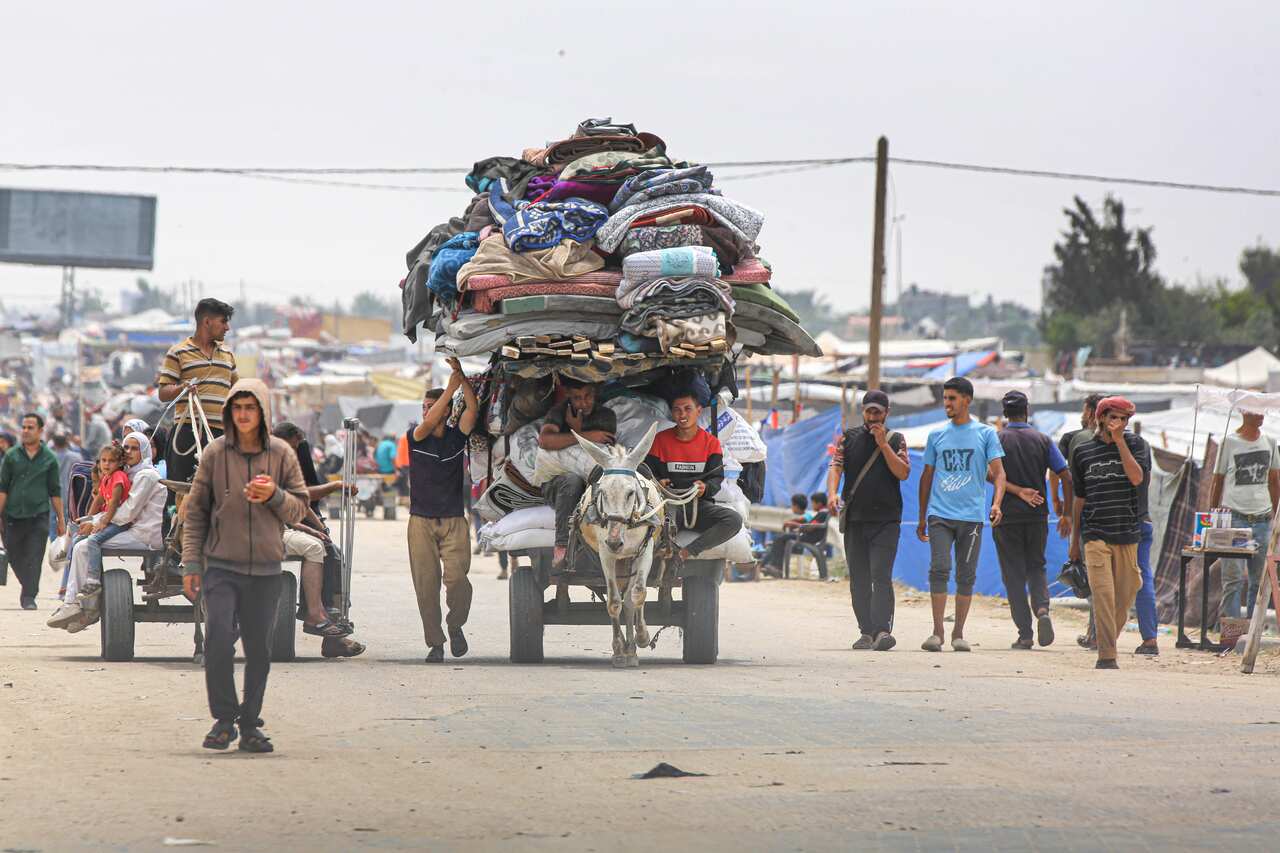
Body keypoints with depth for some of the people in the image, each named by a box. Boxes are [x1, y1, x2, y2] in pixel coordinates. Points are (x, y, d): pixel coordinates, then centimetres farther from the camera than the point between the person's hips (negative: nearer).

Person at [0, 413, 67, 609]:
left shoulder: (49, 459, 5)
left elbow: (55, 492, 8)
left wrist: (61, 519, 6)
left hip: (39, 516, -2)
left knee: (34, 560, -7)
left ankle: (29, 597, -7)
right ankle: (29, 589, 30)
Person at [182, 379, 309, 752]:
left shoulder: (282, 455, 3)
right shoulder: (215, 453, 1)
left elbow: (300, 509, 6)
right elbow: (195, 511, 5)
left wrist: (274, 496, -15)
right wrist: (191, 563, 1)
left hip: (266, 570, 2)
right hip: (221, 567, -1)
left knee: (259, 649, 6)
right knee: (218, 641, -14)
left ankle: (250, 723, 17)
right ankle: (224, 718, 0)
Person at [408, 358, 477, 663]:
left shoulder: (457, 436, 6)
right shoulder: (416, 437, 4)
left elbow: (472, 408, -7)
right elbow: (428, 425, -17)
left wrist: (461, 376, -17)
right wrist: (451, 386, -19)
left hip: (454, 520, 0)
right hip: (421, 521, 0)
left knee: (457, 578, -15)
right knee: (426, 584, -3)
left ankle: (456, 626, 12)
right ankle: (435, 643, 6)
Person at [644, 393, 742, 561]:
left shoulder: (711, 442, 8)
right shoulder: (660, 440, 8)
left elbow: (717, 477, 1)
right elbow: (648, 473, 7)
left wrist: (705, 488, -23)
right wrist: (658, 483, -17)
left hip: (700, 504, 2)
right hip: (669, 503, -2)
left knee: (734, 520, -28)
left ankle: (687, 551, -30)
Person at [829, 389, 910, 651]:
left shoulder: (896, 440, 7)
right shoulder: (849, 438, 11)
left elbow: (903, 472, -5)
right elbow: (835, 466, 0)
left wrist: (883, 444, -11)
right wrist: (833, 493, -18)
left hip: (886, 521, -3)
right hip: (854, 519, 3)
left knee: (881, 575, -14)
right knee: (859, 579, 4)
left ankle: (883, 630, -23)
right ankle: (866, 632, 10)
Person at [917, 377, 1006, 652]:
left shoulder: (985, 434, 4)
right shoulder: (936, 436, 11)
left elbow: (998, 473, -1)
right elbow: (927, 477, 17)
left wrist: (997, 503, -19)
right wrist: (922, 518, 17)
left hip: (971, 516, -1)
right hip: (940, 514, 1)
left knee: (966, 575, 3)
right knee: (939, 569, -12)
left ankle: (959, 632, 13)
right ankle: (937, 632, -10)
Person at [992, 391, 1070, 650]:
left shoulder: (996, 439, 0)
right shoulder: (1043, 440, 4)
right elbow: (1066, 478, 1)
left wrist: (1018, 491, -14)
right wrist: (1066, 513, 8)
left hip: (1006, 516, -2)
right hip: (1037, 515, 2)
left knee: (1014, 573, 3)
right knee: (1036, 567, 16)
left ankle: (1025, 633, 0)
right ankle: (1042, 608, -12)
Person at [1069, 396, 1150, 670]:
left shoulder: (1135, 444, 5)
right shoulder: (1083, 452, 8)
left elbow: (1137, 478, -13)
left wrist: (1119, 441, -12)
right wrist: (1074, 539, 18)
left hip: (1127, 533, 1)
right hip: (1095, 533, -1)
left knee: (1125, 596, 6)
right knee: (1103, 594, -13)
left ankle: (1108, 644, 25)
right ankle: (1107, 657, -15)